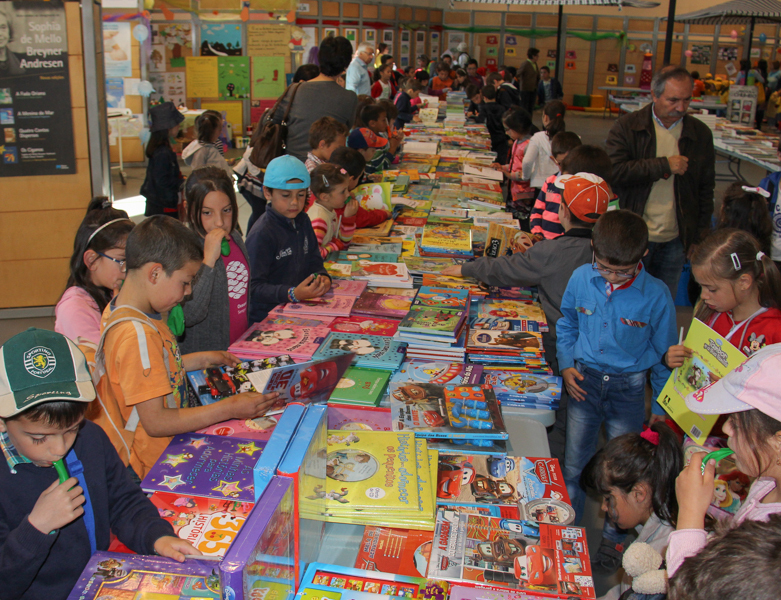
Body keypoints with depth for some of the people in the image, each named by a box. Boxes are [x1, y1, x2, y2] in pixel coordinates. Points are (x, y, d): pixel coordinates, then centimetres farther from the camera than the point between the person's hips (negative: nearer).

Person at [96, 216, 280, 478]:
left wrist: (202, 360, 16)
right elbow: (155, 422, -25)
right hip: (150, 466, -10)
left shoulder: (127, 312, 5)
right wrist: (230, 409, -24)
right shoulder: (137, 335, -26)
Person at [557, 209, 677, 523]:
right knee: (574, 464, 14)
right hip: (584, 381, 2)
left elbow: (664, 354, -4)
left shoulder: (656, 295, -16)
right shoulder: (581, 279, -9)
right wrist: (566, 365, -1)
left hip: (628, 389, -2)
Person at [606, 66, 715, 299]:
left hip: (675, 242, 2)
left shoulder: (701, 134, 5)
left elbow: (706, 189, 10)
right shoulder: (626, 127, -3)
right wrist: (664, 165, -16)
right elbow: (614, 172, -17)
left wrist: (700, 237, 8)